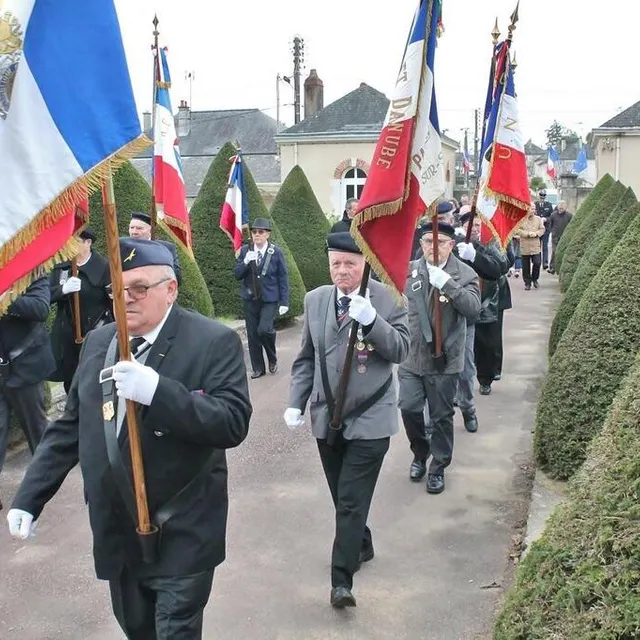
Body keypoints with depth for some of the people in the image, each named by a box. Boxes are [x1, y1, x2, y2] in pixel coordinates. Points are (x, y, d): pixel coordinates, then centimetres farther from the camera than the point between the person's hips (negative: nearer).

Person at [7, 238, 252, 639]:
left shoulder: (214, 342, -13)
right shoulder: (97, 342, 6)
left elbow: (233, 423, -22)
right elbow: (70, 427, 10)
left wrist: (157, 391, -33)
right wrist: (29, 498, 5)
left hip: (181, 535, -6)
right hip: (115, 531, 6)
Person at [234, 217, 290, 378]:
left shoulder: (276, 252, -4)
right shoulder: (245, 250, 3)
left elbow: (283, 279, -2)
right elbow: (237, 275, 2)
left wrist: (284, 302, -6)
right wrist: (245, 262, -17)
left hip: (270, 300, -3)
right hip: (250, 299, 3)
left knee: (264, 330, -19)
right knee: (252, 335, 6)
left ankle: (272, 358, 9)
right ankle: (258, 368, 20)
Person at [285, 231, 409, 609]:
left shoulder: (387, 298, -7)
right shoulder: (315, 300, 5)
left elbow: (401, 350, -13)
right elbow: (306, 357, 10)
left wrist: (370, 319, -27)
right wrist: (296, 403, 2)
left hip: (369, 418, -5)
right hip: (327, 417, 5)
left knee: (352, 501, -7)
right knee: (342, 498, 17)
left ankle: (341, 580, 0)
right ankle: (362, 546, 40)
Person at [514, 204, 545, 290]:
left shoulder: (538, 219, 7)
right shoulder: (521, 219, -2)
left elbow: (542, 229, 6)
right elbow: (517, 230, -8)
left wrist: (536, 233, -14)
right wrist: (528, 234, -17)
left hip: (536, 246, 1)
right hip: (524, 247, -1)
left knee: (537, 263, -5)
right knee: (526, 266, 5)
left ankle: (535, 279, 19)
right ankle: (527, 282, 17)